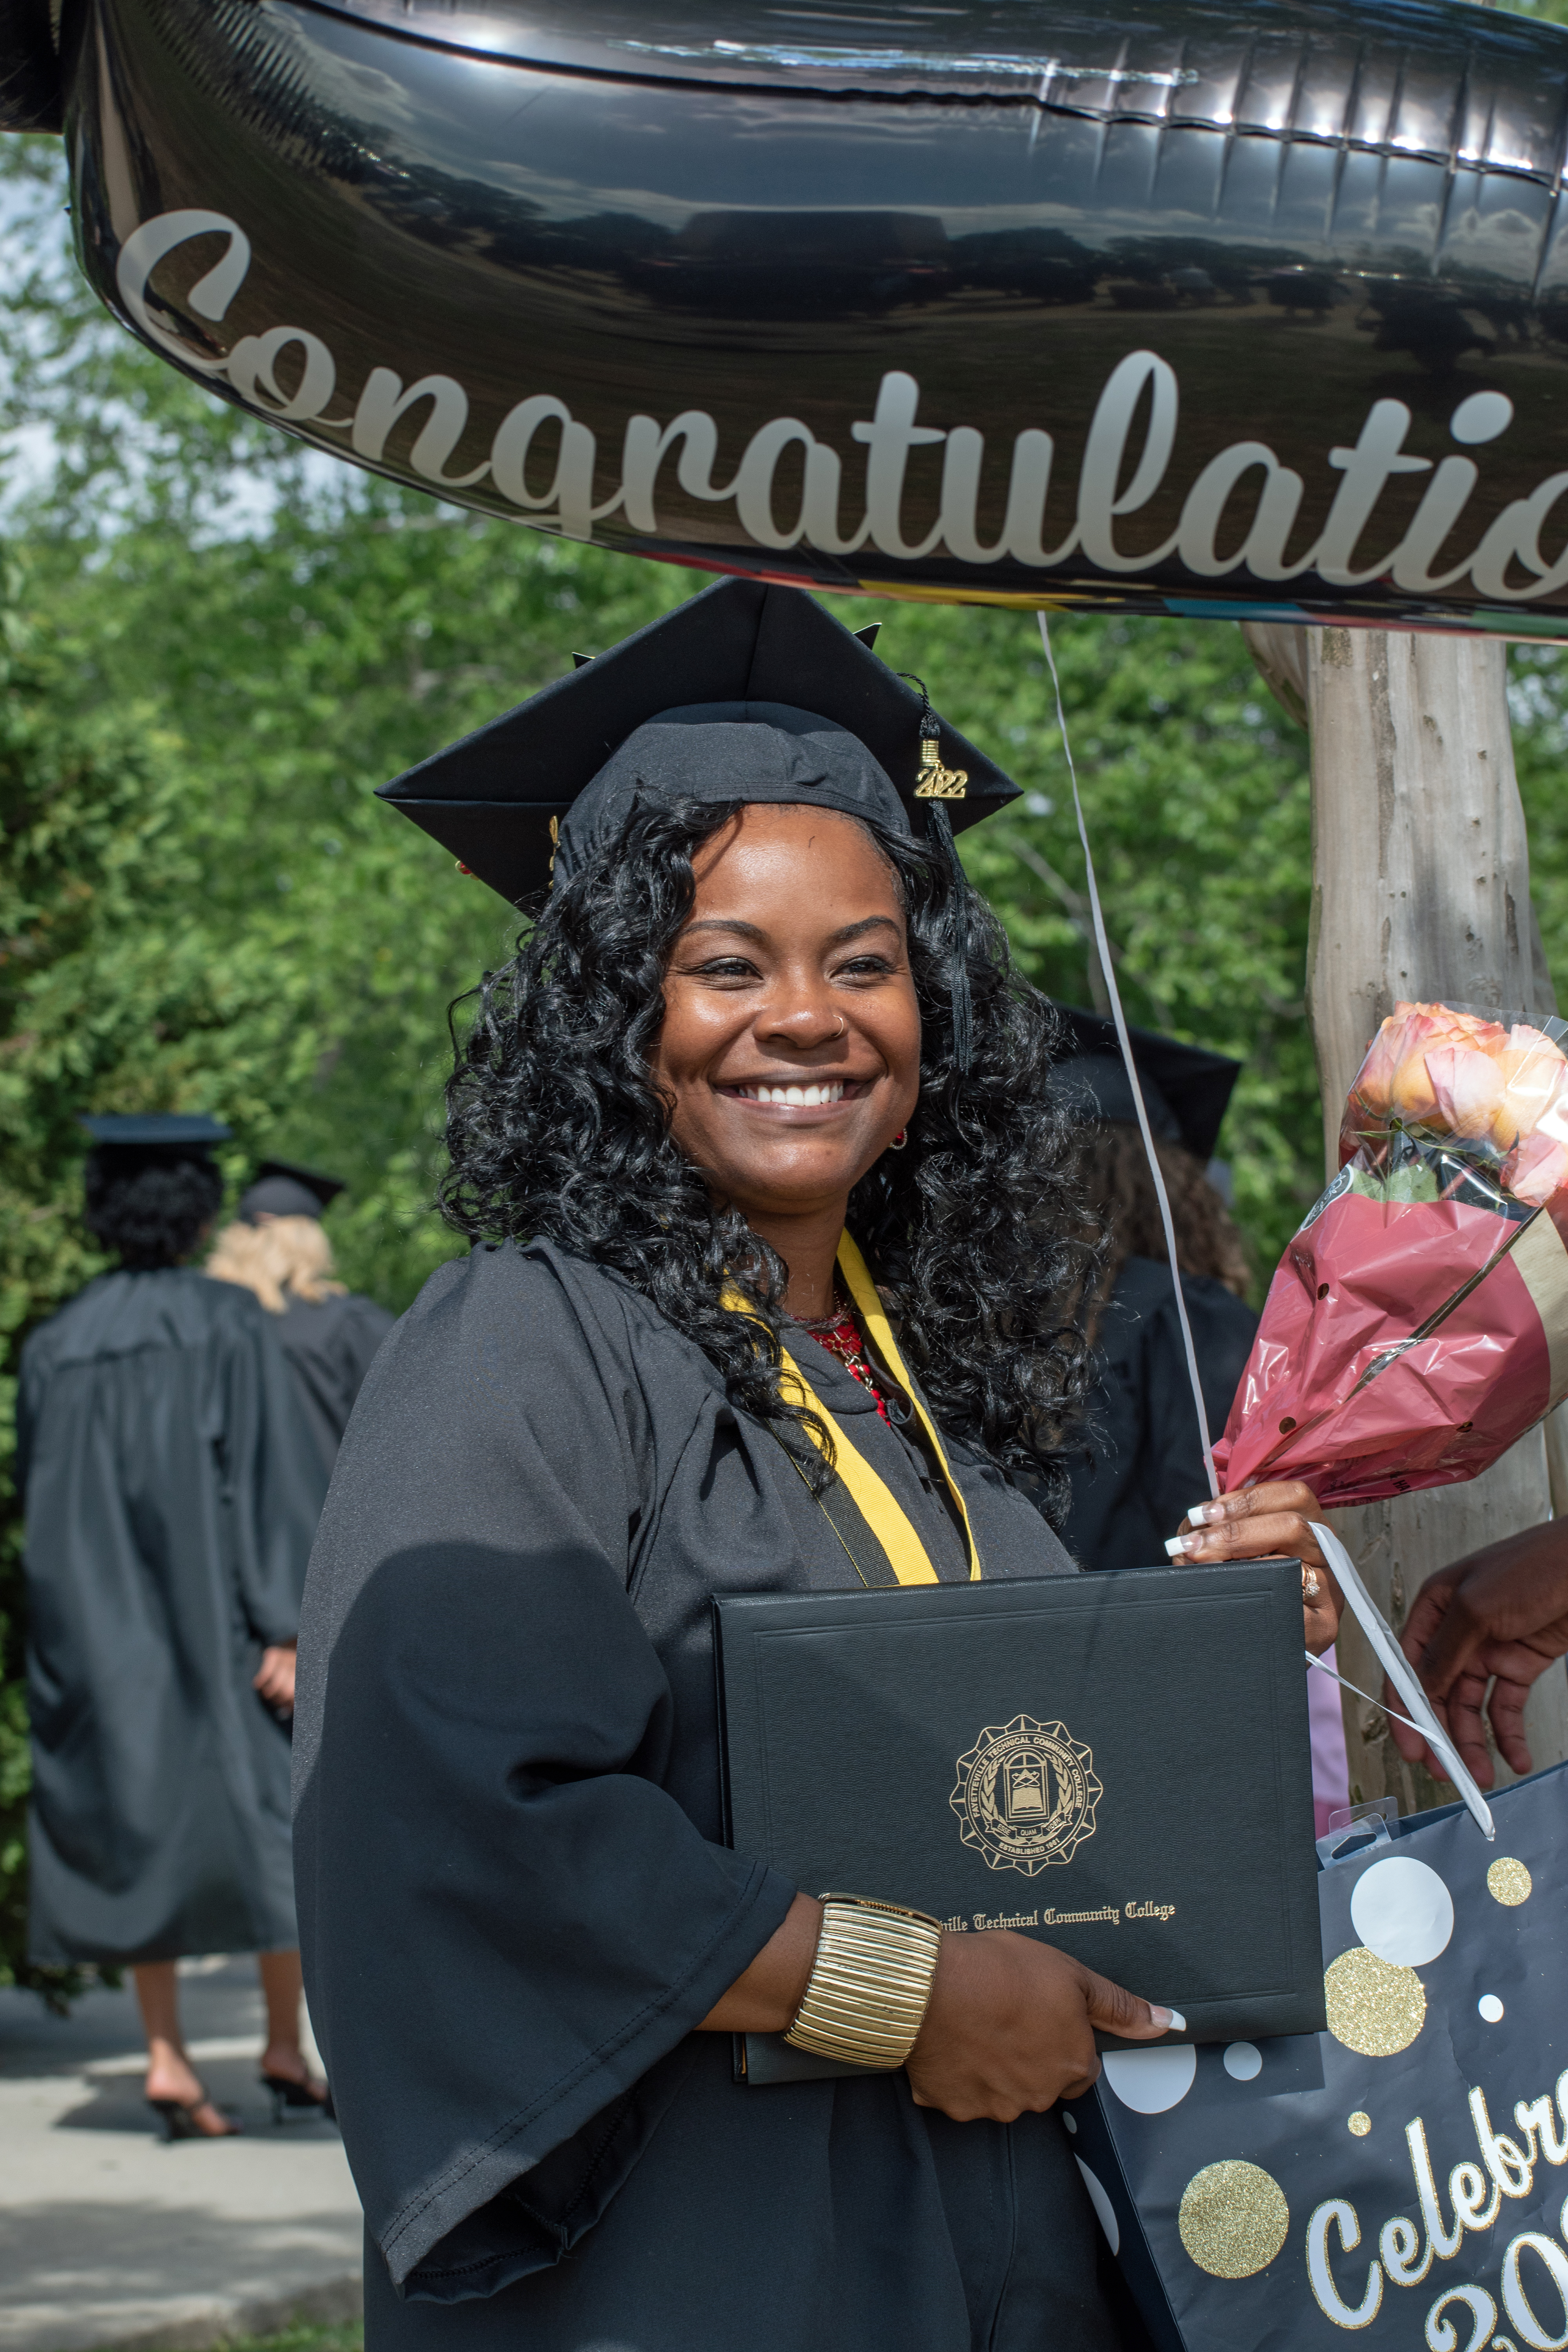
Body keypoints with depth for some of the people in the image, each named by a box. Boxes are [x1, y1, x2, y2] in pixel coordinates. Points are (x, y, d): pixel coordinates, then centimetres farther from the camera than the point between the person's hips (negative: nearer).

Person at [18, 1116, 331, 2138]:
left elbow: (44, 1511, 11)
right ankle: (286, 2044, 7)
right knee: (273, 1811, 7)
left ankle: (166, 2057, 2)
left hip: (105, 1628, 4)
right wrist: (285, 1627, -14)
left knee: (144, 1819, 8)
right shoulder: (229, 1324, -7)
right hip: (212, 1620, -4)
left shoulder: (56, 1346, 6)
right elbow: (272, 1474, -13)